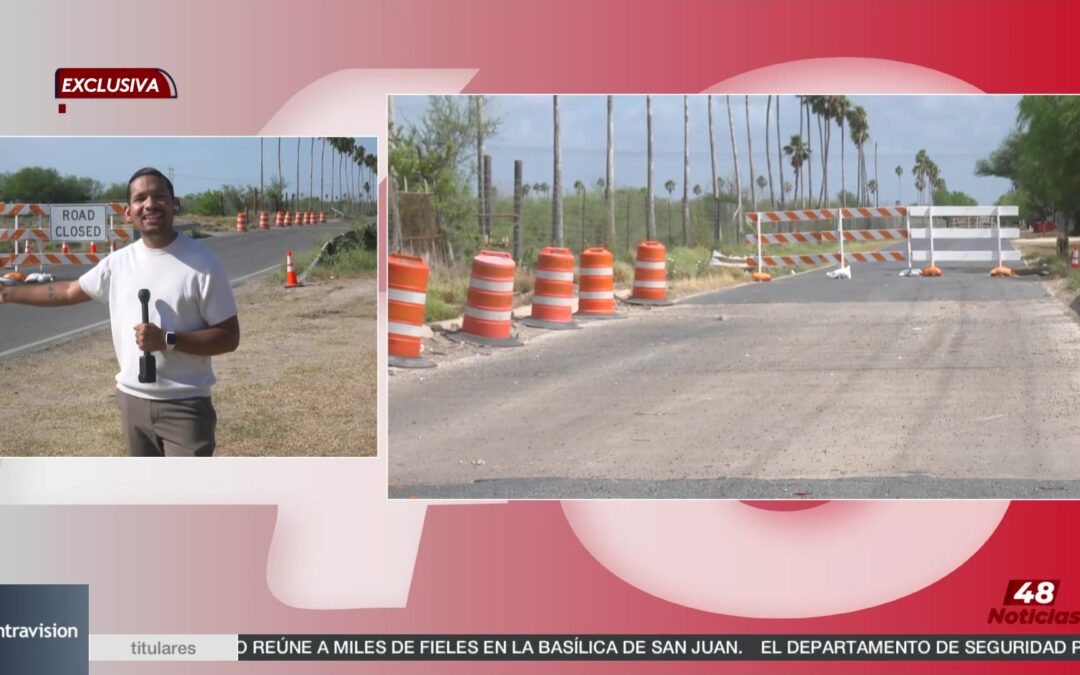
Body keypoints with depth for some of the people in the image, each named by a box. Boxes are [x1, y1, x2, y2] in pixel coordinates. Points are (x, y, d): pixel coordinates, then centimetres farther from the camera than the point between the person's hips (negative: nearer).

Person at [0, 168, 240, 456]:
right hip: (133, 400, 6)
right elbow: (70, 291, 21)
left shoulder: (202, 263, -13)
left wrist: (167, 340, -24)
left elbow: (229, 337, -13)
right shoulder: (119, 262, 3)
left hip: (184, 406, -6)